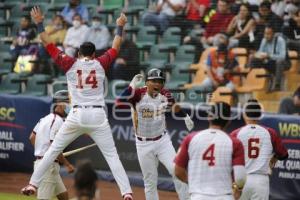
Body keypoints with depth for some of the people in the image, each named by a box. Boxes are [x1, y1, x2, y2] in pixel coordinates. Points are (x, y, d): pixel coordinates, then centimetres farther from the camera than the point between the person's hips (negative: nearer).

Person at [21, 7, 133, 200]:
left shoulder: (71, 64, 6)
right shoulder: (101, 63, 7)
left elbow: (49, 45, 9)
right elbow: (115, 48, 21)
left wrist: (40, 23, 16)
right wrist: (120, 26, 33)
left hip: (76, 115, 0)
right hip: (98, 116, 0)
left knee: (53, 151, 9)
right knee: (112, 156, -1)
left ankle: (33, 184, 6)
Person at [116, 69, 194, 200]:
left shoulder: (165, 95, -4)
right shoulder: (139, 94, -16)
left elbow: (175, 106, 18)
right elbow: (120, 103, -32)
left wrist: (185, 116, 8)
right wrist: (132, 86, -35)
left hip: (163, 141, 2)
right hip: (143, 144, -2)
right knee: (150, 182, 7)